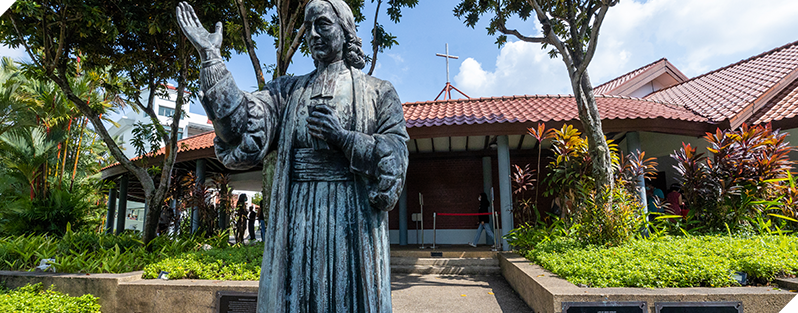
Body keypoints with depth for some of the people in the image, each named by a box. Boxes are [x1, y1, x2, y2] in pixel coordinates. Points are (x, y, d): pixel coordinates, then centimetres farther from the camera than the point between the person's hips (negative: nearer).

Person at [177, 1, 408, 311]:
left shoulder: (378, 92, 7)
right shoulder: (288, 90, 14)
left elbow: (395, 158, -3)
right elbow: (243, 128, -2)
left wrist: (341, 137, -15)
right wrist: (210, 57, -6)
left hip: (353, 225, -2)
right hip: (296, 223, 2)